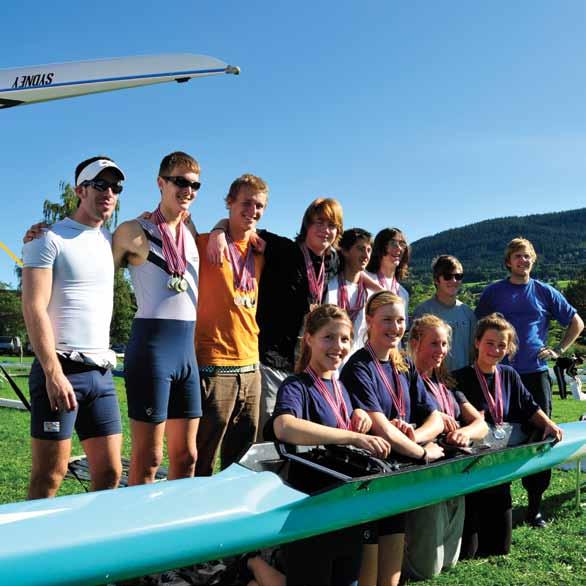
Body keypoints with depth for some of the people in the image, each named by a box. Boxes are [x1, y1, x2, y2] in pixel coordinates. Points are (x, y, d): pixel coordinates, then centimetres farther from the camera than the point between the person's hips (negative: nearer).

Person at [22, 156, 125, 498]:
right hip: (61, 370, -6)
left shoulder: (110, 239, 15)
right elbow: (34, 309, -11)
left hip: (102, 373, 6)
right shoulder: (50, 239, -3)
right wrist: (54, 373, -18)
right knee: (50, 475, -4)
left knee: (110, 473, 6)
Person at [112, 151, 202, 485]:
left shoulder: (191, 231, 14)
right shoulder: (135, 232, -3)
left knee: (186, 457, 12)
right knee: (148, 459, -2)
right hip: (152, 346, -6)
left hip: (187, 348, 6)